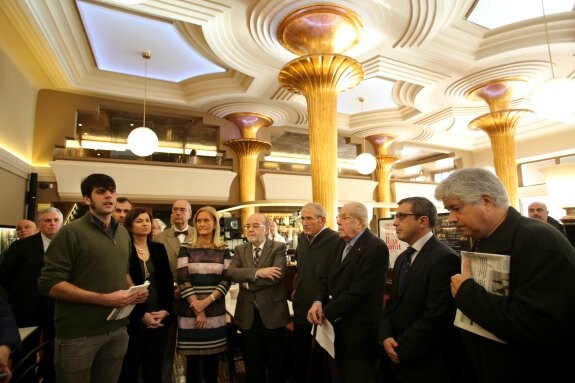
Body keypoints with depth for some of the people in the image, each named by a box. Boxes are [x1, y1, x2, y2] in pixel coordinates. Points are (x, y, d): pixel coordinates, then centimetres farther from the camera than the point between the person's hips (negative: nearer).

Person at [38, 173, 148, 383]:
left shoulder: (123, 233, 10)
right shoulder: (72, 232, -11)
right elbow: (49, 283, -16)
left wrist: (133, 290, 0)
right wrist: (104, 299, -22)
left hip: (117, 330, 6)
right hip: (78, 334, -5)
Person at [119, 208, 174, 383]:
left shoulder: (159, 249, 7)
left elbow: (168, 282, 6)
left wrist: (166, 310, -5)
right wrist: (141, 315, -12)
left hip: (160, 317, 4)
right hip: (134, 319, -3)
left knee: (154, 369, 12)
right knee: (130, 369, 10)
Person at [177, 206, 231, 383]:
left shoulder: (224, 251, 3)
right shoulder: (186, 249, -1)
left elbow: (226, 281, -1)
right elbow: (183, 280, -6)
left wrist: (206, 301, -14)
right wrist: (198, 310, -10)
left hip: (215, 312, 1)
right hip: (190, 312, -1)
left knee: (212, 362, 10)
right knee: (193, 361, 9)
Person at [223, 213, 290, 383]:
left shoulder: (278, 248, -7)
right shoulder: (240, 250, 4)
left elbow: (277, 275, -21)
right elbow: (229, 272, -13)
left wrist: (248, 283, -14)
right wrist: (257, 272, -24)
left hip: (272, 313, -3)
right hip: (248, 315, 3)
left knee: (276, 364, 15)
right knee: (252, 365, 18)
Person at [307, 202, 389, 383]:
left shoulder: (376, 248, -19)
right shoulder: (341, 243, 8)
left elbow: (358, 291, -24)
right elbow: (326, 277, 8)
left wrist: (326, 312, -16)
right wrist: (318, 302, -11)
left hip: (358, 330, -7)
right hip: (336, 327, 7)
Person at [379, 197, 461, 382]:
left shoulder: (445, 258, -19)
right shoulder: (403, 258, 9)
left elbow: (437, 316, -24)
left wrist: (402, 349, -16)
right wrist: (385, 337, -5)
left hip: (428, 366, -7)